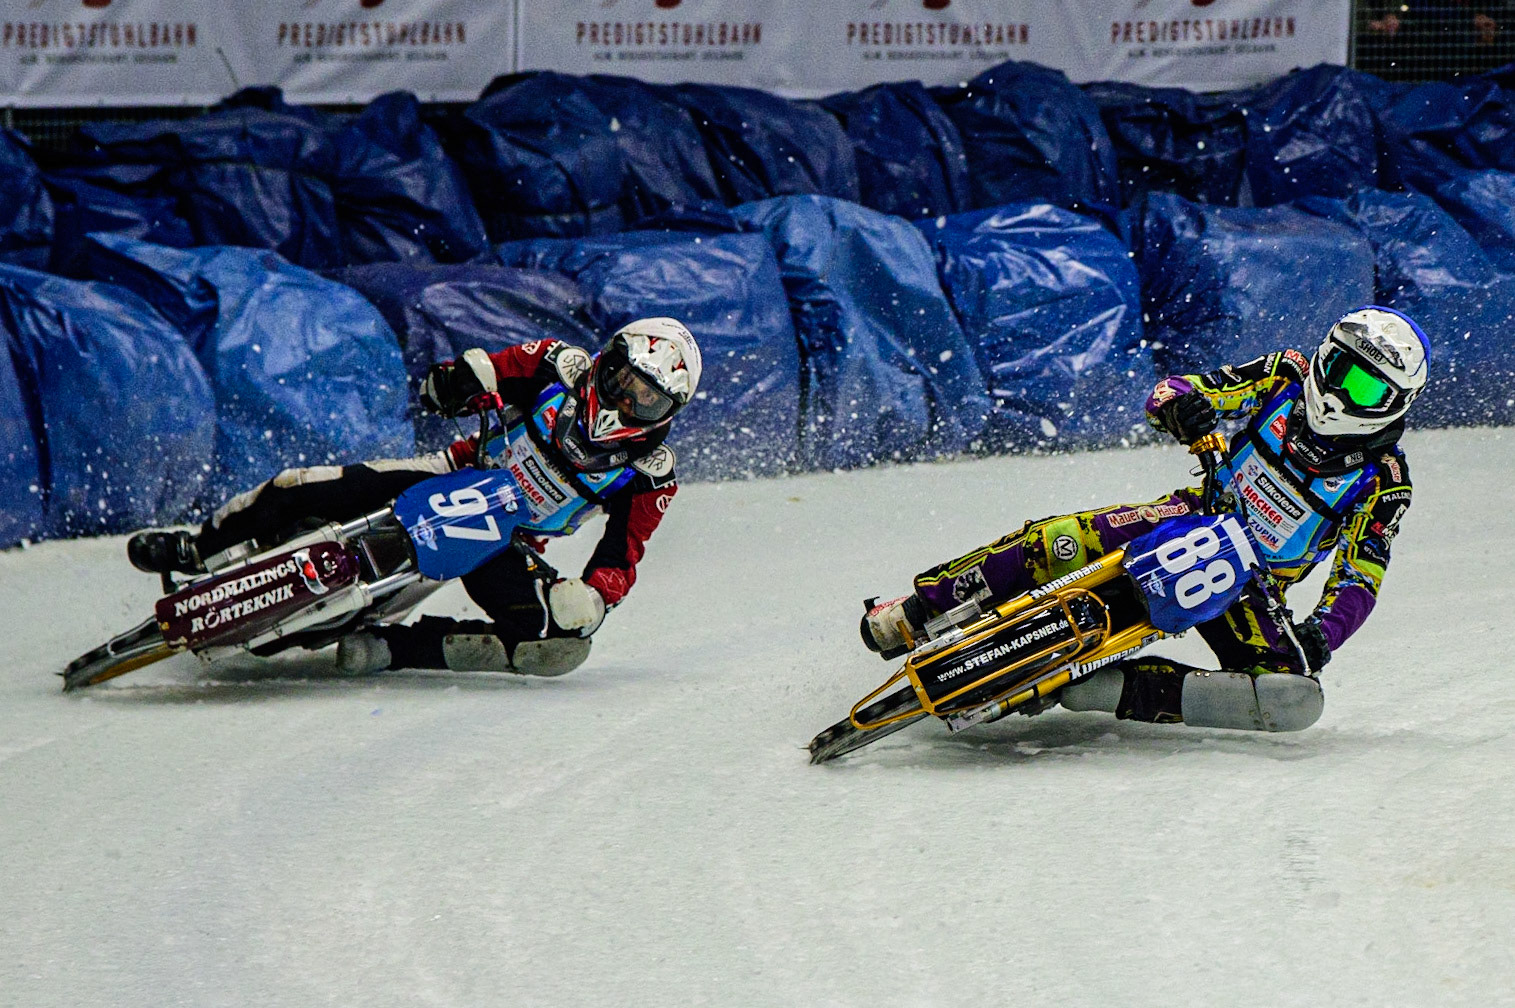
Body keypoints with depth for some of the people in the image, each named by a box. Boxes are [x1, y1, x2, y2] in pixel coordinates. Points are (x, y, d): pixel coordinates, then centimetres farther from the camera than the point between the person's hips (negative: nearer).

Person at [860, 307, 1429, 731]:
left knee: (1294, 698, -30)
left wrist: (1321, 636, -38)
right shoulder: (1287, 379, -6)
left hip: (1251, 586, -1)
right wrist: (1181, 405, -30)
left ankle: (1112, 689, -31)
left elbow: (1358, 579, -16)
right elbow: (1170, 394, -4)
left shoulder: (1383, 482, -12)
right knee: (1057, 544, -25)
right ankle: (914, 616, -11)